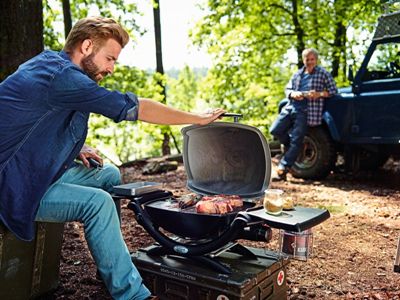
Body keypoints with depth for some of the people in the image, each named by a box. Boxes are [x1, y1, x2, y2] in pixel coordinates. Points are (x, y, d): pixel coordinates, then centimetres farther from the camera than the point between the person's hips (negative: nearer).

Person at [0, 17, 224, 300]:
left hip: (34, 170, 10)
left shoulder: (48, 62, 9)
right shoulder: (61, 75, -23)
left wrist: (75, 148, 5)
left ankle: (112, 263, 16)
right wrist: (197, 118, -15)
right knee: (98, 202, -25)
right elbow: (133, 107, -25)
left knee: (110, 175, 9)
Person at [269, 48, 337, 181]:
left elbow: (333, 90, 3)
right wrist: (293, 94, -4)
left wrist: (319, 94, -14)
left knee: (296, 140, -9)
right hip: (290, 107, 5)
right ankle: (289, 146, 21)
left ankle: (282, 169, -7)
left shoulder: (323, 74, 6)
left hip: (306, 111, -5)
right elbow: (287, 89, 19)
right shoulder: (297, 74, 19)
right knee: (275, 130, -7)